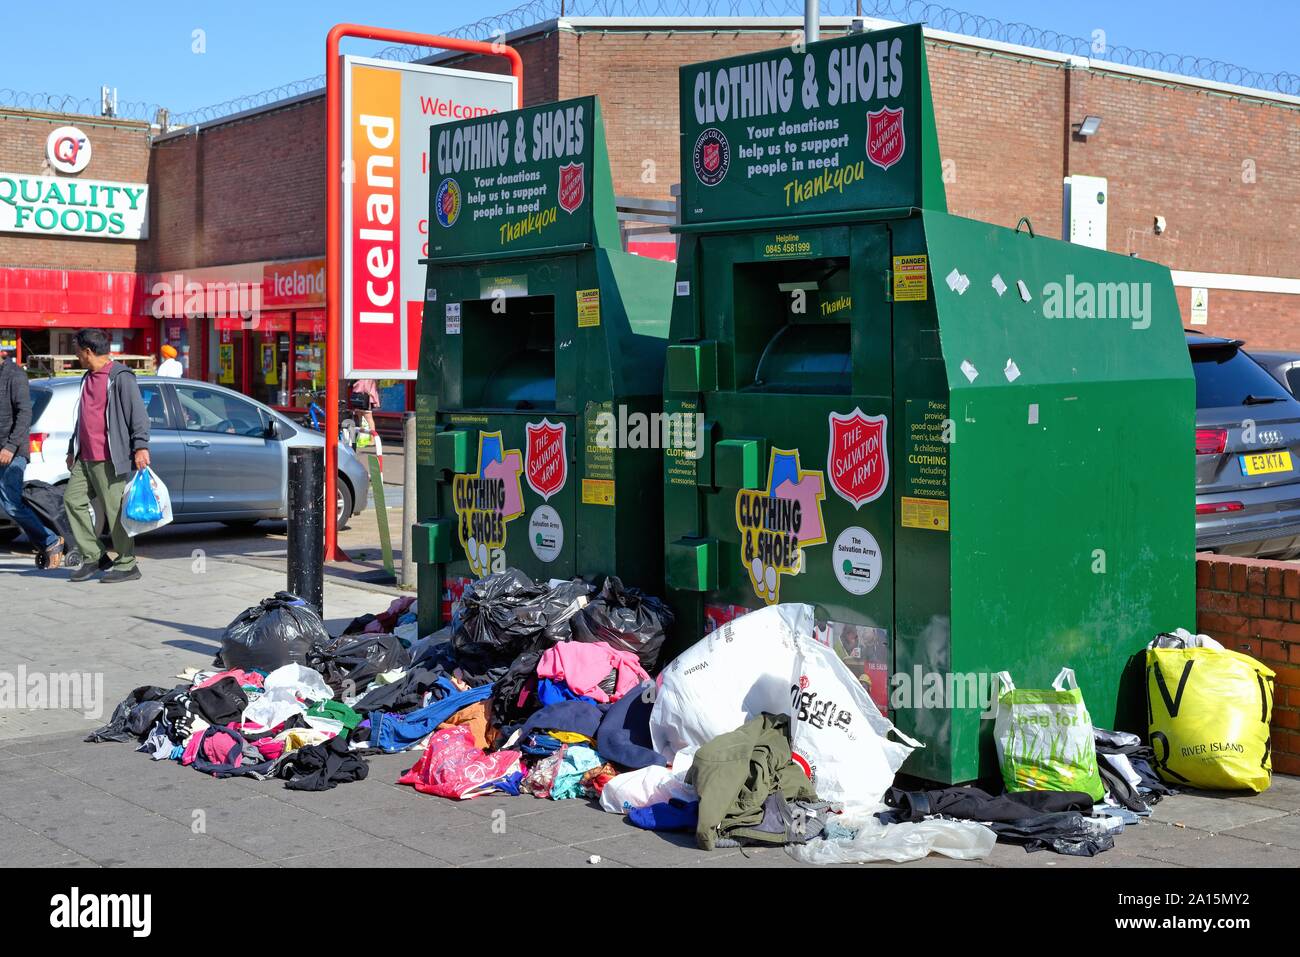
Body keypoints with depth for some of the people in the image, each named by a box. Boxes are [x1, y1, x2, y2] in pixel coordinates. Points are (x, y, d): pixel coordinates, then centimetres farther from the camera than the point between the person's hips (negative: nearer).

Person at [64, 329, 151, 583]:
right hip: (85, 457, 9)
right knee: (72, 499, 6)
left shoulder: (121, 377, -8)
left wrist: (140, 446, -21)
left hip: (109, 459, -9)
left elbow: (138, 414, -13)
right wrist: (72, 450, 29)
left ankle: (127, 565, 3)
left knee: (115, 509, -5)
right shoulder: (88, 379, 19)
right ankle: (94, 556, 14)